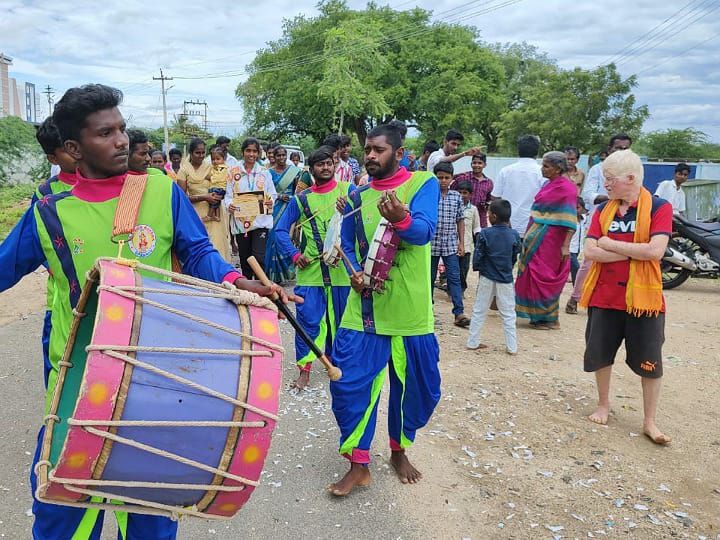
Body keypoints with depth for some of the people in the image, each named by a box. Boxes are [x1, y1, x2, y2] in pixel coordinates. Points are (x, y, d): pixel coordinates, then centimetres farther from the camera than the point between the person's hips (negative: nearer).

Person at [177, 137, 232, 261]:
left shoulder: (211, 167, 8)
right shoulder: (184, 170, 0)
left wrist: (218, 196, -5)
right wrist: (204, 197, -16)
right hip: (196, 215, -2)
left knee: (216, 248, -5)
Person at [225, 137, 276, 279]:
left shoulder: (264, 172, 7)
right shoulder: (234, 172, 7)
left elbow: (272, 194, 7)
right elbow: (228, 194, 5)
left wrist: (270, 202, -16)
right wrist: (229, 205, -17)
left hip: (260, 220, -2)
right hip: (240, 220, 2)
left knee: (259, 257, -14)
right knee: (244, 258, 11)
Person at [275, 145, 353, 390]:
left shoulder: (348, 191, 4)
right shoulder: (301, 199, 7)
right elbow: (281, 229, 10)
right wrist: (294, 254, -1)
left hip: (342, 267, 0)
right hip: (310, 269, 0)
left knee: (339, 318, 11)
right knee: (308, 319, -3)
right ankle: (304, 369, 6)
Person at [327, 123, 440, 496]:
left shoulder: (423, 183, -4)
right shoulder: (357, 196, 8)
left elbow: (424, 231, -19)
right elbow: (347, 245, 13)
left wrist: (400, 219, -41)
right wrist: (355, 274, -7)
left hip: (410, 309, -2)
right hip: (364, 307, 2)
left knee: (417, 387, 11)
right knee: (349, 384, -3)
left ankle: (399, 451, 37)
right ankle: (359, 465, 15)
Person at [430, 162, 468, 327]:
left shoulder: (457, 197, 5)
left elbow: (460, 221, 10)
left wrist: (461, 243, 7)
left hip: (451, 245, 1)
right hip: (431, 244, -1)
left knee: (454, 277, -4)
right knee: (430, 277, 10)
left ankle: (459, 313, -6)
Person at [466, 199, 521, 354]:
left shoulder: (485, 233, -12)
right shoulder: (514, 235, -7)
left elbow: (477, 256, -9)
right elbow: (515, 257, 3)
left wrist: (478, 269, 9)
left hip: (486, 278, -1)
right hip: (506, 279, 1)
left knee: (479, 311, 11)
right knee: (508, 314, 9)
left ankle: (473, 342, 16)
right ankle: (511, 347, 11)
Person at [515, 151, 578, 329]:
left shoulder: (567, 188, -14)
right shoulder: (549, 184, 11)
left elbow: (570, 220, -19)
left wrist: (566, 245, -25)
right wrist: (530, 236, 18)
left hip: (550, 240, -8)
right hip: (537, 238, 8)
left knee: (545, 277, -3)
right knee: (535, 274, 12)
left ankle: (552, 320, 9)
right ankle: (539, 315, 24)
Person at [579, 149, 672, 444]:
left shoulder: (658, 208, -7)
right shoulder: (603, 210, 4)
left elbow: (655, 251, -21)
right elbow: (589, 251, -7)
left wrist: (611, 244, -13)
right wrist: (633, 252, -16)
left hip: (643, 298, -3)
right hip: (604, 297, 4)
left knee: (649, 362, 4)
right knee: (600, 354, 13)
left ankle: (649, 422, 19)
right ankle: (603, 405, 34)